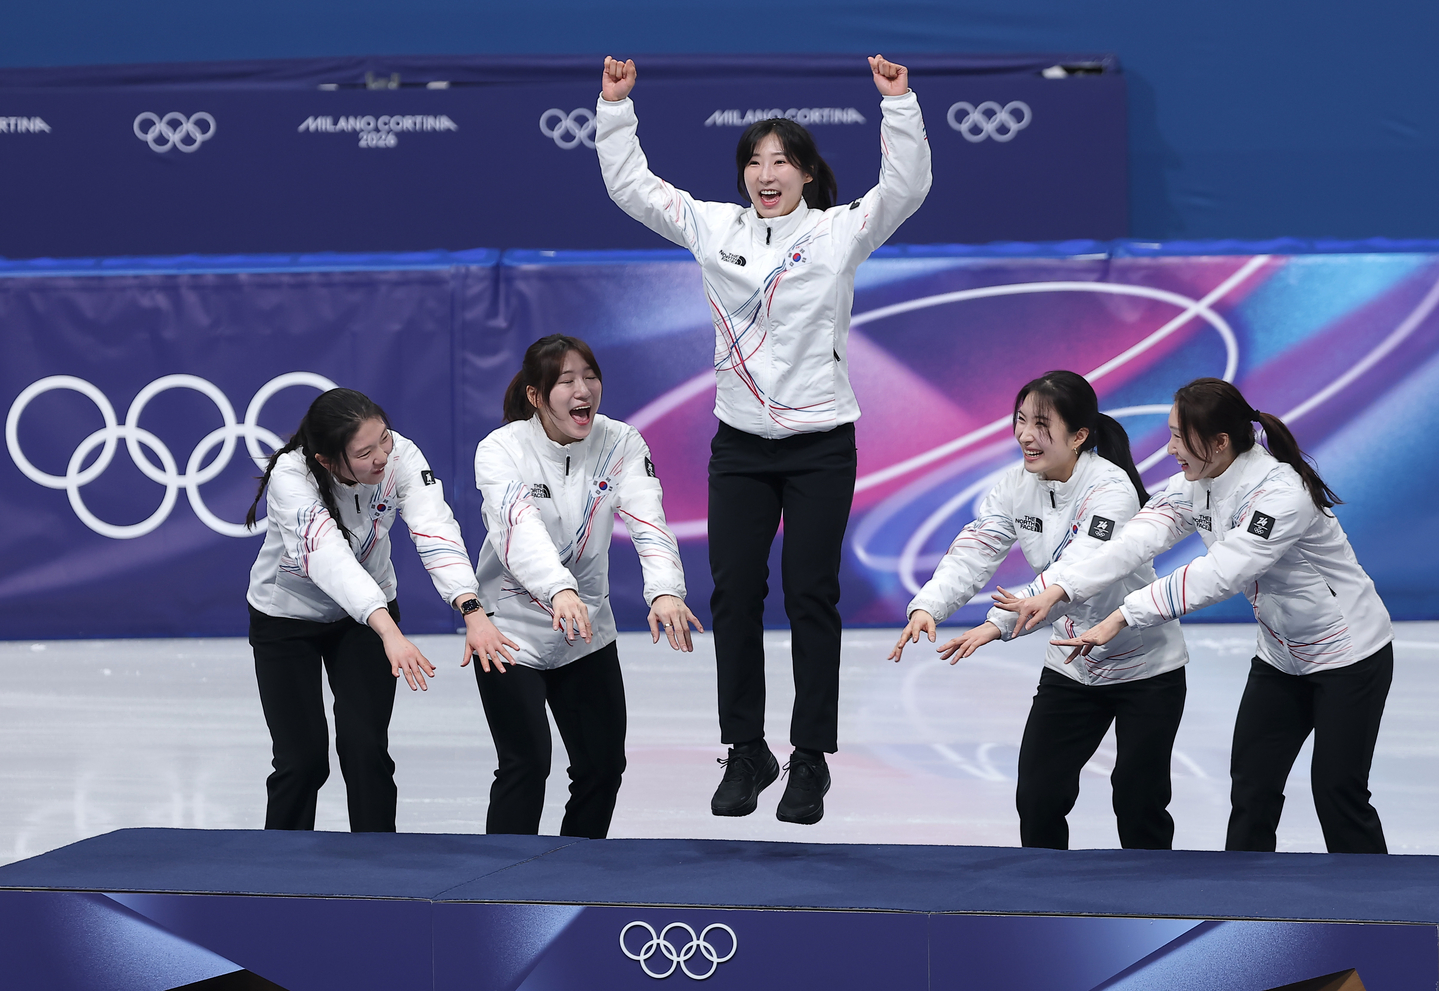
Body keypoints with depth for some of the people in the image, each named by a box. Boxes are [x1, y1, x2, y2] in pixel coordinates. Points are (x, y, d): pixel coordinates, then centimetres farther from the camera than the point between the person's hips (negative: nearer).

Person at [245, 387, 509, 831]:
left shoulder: (400, 457, -25)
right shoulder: (291, 477, -34)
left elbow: (434, 528, -37)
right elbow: (328, 555, -47)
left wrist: (471, 610, -54)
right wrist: (389, 633, -60)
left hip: (368, 612, 2)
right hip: (286, 616, -2)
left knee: (366, 748, -9)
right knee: (304, 759, -6)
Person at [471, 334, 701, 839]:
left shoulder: (621, 444, -8)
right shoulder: (500, 451, -17)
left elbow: (648, 520, -24)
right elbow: (521, 526, -35)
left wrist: (665, 592, -44)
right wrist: (560, 592, -54)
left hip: (588, 633, 4)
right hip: (511, 630, -4)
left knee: (604, 763, 5)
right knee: (527, 765, -11)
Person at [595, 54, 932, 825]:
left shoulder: (839, 232, -2)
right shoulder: (712, 227, 6)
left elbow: (906, 186, -13)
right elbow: (629, 184, 9)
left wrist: (898, 103, -22)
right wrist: (615, 104, 1)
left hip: (821, 445, -3)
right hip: (740, 444, 3)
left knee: (810, 595, -1)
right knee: (734, 594, 3)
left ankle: (811, 760, 6)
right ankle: (746, 753, 15)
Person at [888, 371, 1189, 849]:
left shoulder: (1111, 489, -25)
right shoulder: (1016, 485, -6)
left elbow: (1077, 575, -39)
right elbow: (973, 551, -15)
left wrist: (1001, 623, -50)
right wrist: (927, 607, -35)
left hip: (1146, 670, -5)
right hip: (1070, 667, 5)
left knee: (1139, 806, 1)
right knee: (1037, 796, 0)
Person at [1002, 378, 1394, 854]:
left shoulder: (1281, 493, -31)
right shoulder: (1195, 483, -6)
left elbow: (1219, 574, -39)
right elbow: (1139, 537, -17)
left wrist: (1122, 617, -43)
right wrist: (1059, 588, -30)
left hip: (1349, 656, -7)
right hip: (1280, 656, 8)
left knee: (1339, 794, -1)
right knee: (1251, 787, 4)